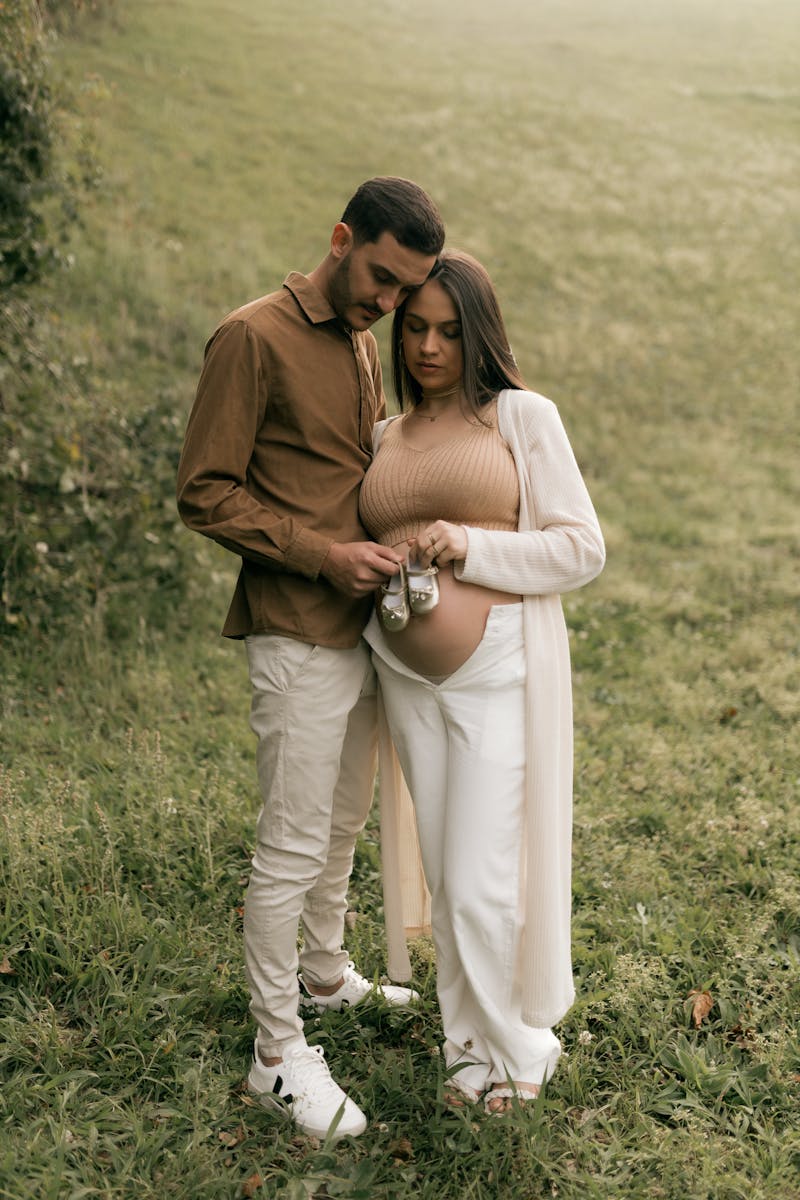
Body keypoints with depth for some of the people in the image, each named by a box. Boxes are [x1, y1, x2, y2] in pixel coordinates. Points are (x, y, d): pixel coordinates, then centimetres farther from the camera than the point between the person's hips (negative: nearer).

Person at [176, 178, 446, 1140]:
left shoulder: (363, 344, 13)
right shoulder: (253, 338, -13)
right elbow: (204, 492, -14)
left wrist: (399, 547, 6)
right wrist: (322, 555, -20)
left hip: (363, 627, 8)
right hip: (298, 635, -8)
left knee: (343, 824, 21)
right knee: (292, 849, -1)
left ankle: (327, 975, 40)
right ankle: (278, 1053, 12)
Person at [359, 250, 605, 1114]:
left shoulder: (523, 416, -2)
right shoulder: (386, 435, 12)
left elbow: (582, 547, -6)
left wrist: (471, 545, -17)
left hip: (500, 671, -5)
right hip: (407, 675, 5)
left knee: (483, 885, -2)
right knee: (445, 877, 12)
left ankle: (514, 1048, 22)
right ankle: (469, 1038, 31)